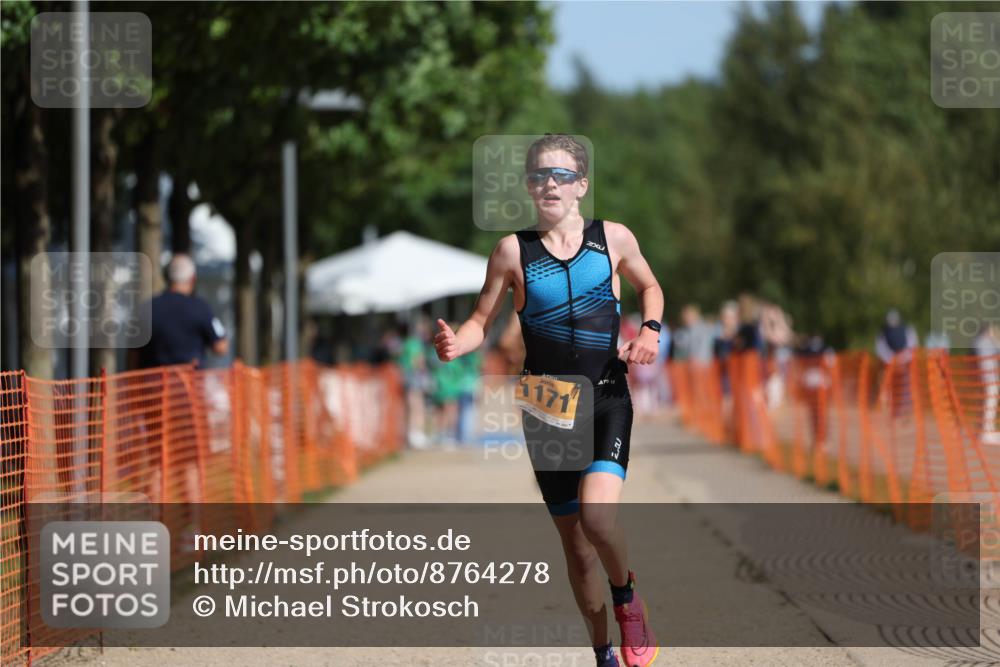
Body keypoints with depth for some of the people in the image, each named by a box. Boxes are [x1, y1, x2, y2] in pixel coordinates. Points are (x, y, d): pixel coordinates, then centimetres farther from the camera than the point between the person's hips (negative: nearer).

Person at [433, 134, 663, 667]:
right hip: (546, 403, 1)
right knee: (575, 541, 8)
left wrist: (649, 330, 0)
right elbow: (481, 320, 4)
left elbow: (649, 287, 19)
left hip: (606, 400, -1)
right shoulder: (513, 250, -1)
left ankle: (625, 594, 5)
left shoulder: (614, 239, 1)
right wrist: (455, 345, -17)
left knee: (595, 512, -26)